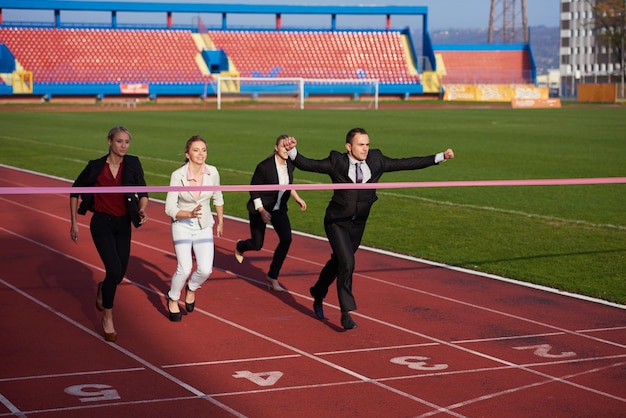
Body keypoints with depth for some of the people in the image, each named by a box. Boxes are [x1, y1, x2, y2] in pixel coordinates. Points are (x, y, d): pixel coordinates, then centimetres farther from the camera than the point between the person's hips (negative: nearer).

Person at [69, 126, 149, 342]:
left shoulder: (133, 164, -4)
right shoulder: (95, 167, -9)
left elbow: (143, 193, 1)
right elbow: (75, 191, 2)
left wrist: (141, 210, -20)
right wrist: (74, 223, -1)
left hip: (123, 225, 3)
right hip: (102, 224, -3)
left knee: (119, 273, 9)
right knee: (114, 269, -16)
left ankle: (102, 289, 46)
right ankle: (107, 318, 2)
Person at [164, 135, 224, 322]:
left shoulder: (212, 172, -10)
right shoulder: (178, 175, -19)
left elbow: (218, 198, 9)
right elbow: (170, 208, -17)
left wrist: (220, 222, 19)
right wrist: (190, 214, -33)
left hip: (204, 226, 3)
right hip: (182, 225, -3)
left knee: (205, 270, -10)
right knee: (184, 269, -17)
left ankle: (191, 288, 25)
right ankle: (173, 299, 13)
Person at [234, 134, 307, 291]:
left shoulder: (290, 164, -6)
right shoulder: (265, 166, -23)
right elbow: (253, 190, -15)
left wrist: (298, 198, 8)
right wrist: (261, 210, -22)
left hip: (279, 209, 5)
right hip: (260, 209, -5)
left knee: (286, 239, -15)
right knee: (257, 245, 5)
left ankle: (273, 277, -2)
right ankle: (239, 246, 44)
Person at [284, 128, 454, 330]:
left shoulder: (376, 160, -4)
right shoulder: (337, 162, -13)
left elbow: (405, 163, -2)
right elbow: (308, 164, -16)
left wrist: (440, 157, -4)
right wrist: (292, 151, -36)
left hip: (358, 224, 5)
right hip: (337, 222, -4)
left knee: (337, 262, 19)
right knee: (347, 263, -18)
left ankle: (318, 293, 46)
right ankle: (346, 313, -11)